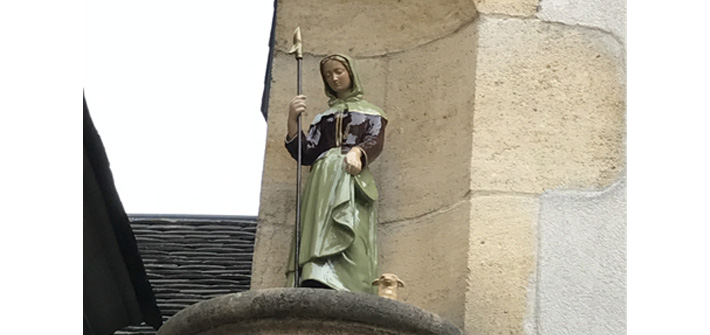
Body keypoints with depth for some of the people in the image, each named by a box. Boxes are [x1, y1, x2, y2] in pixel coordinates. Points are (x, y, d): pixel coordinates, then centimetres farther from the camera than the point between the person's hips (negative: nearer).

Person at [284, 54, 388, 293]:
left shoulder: (371, 113, 24)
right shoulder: (322, 118, 31)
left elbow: (375, 142, 3)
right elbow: (305, 155, 16)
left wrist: (357, 152, -20)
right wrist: (292, 120, 2)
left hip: (353, 178, -3)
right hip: (322, 181, 3)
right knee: (316, 236, -21)